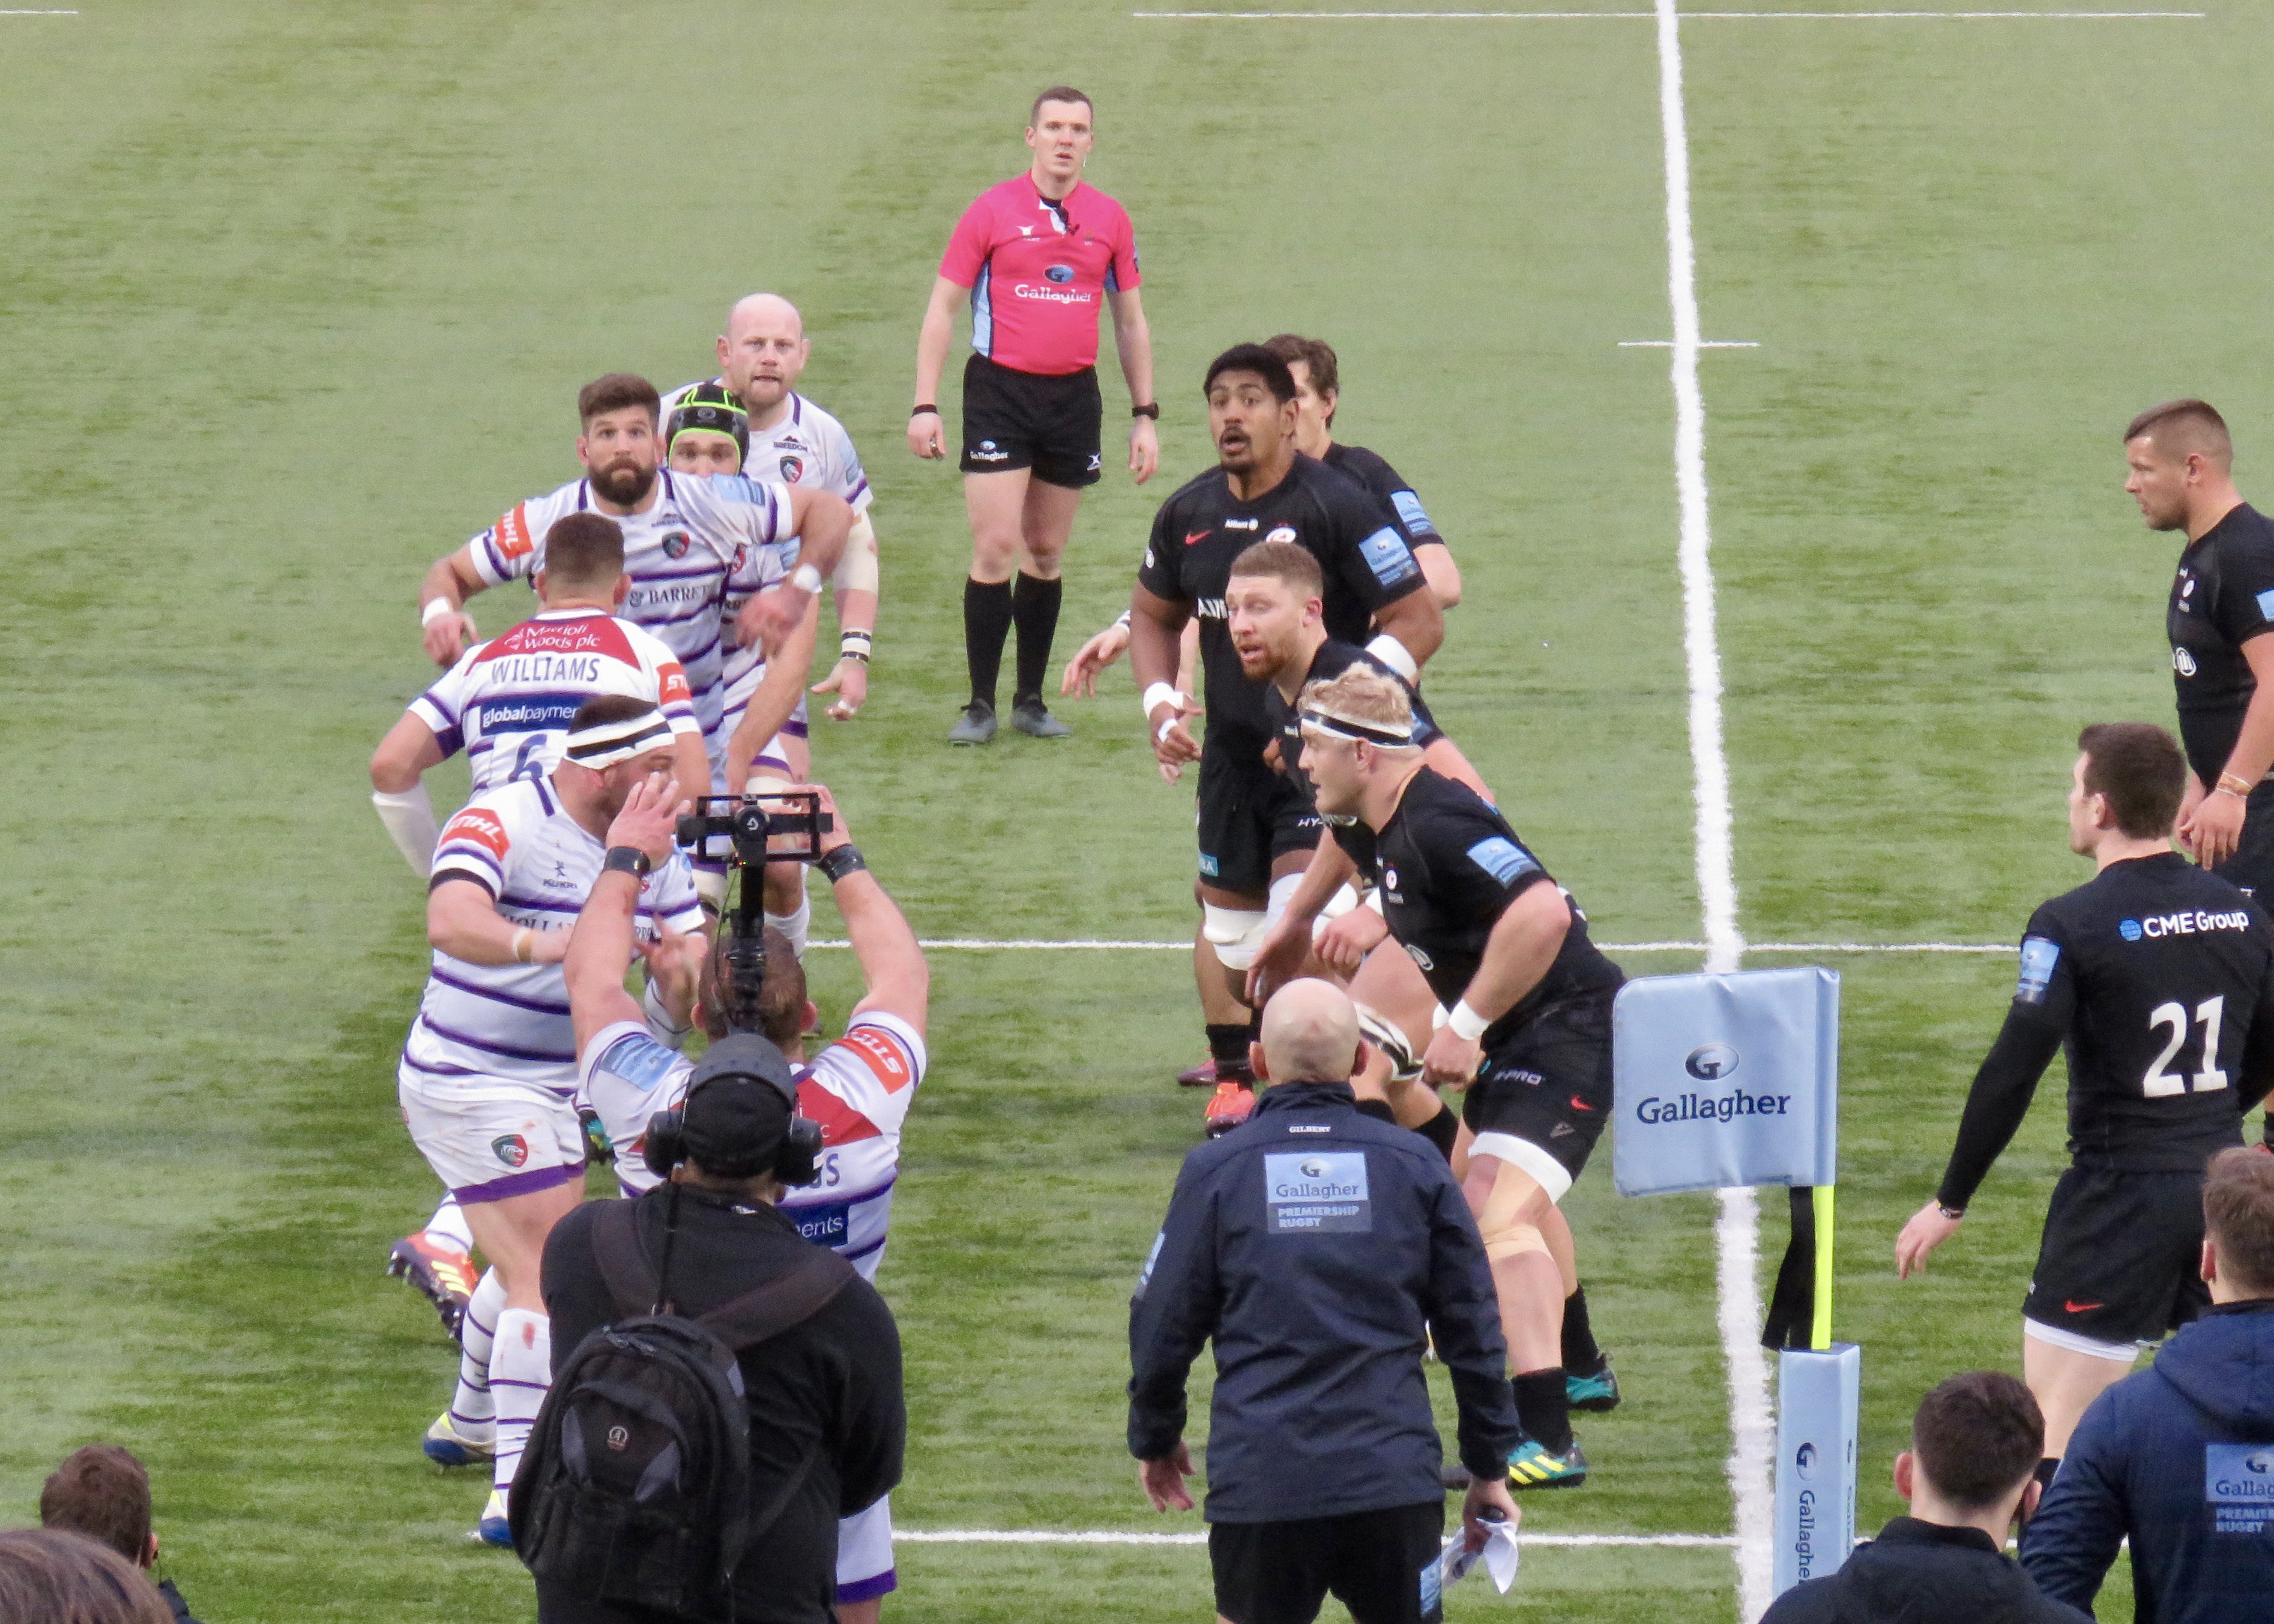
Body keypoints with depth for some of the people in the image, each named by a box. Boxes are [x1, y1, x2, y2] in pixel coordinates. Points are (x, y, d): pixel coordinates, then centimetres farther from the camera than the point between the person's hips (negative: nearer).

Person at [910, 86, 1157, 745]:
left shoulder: (1110, 220, 7)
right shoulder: (993, 211, -3)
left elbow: (1130, 323, 15)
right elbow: (942, 308, 1)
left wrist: (1144, 416, 10)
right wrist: (925, 406, -6)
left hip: (1074, 395, 3)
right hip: (1000, 390, -3)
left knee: (1047, 554, 9)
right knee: (995, 549, -9)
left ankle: (1031, 700, 17)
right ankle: (981, 704, -3)